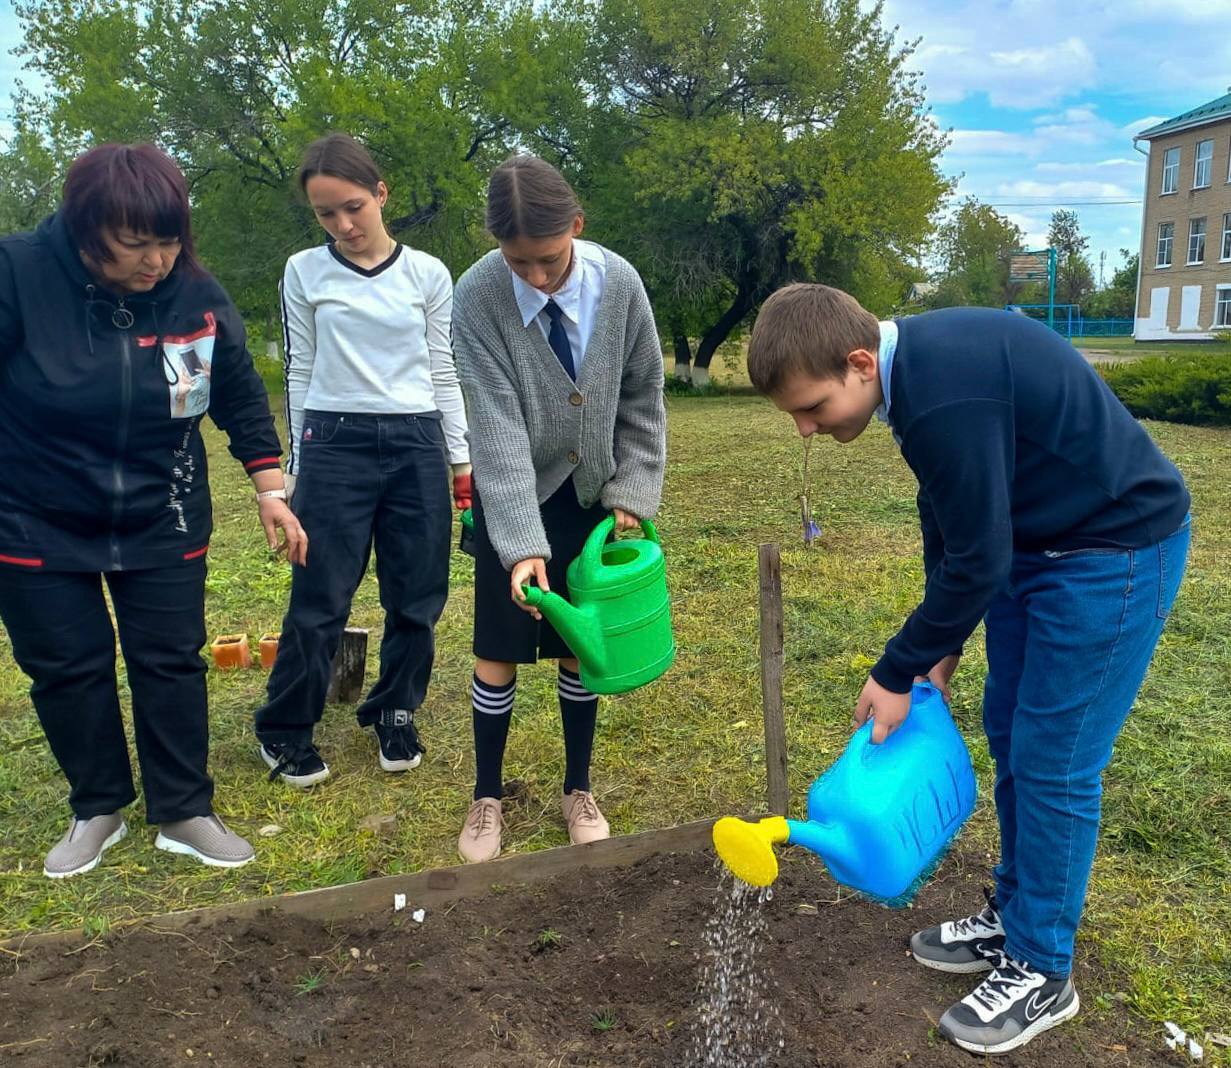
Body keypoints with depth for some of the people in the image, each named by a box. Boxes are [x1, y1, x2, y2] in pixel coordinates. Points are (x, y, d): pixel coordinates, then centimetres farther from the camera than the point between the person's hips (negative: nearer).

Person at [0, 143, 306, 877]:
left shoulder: (197, 294, -11)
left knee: (171, 661, 6)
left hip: (163, 524, 2)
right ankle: (97, 811, 29)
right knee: (66, 667, 9)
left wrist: (271, 490, 1)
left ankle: (185, 812, 21)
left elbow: (243, 399, 1)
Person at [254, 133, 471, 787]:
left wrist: (461, 457, 7)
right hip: (334, 445, -1)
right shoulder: (305, 272, 4)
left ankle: (394, 715, 27)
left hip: (416, 446, 2)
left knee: (416, 598, 6)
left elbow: (442, 370, 9)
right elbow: (302, 371, 7)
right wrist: (297, 463, 7)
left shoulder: (428, 273, 5)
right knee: (319, 600, 1)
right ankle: (285, 730, 19)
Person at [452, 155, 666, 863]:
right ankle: (488, 796, 24)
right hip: (514, 494, -1)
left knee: (581, 646, 9)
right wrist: (523, 543, -32)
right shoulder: (477, 298, -24)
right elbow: (498, 427, -26)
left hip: (592, 492, 2)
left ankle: (578, 790, 28)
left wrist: (631, 496, -7)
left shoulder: (619, 284, -17)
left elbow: (643, 397, -4)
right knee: (500, 652, 3)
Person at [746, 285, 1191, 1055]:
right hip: (1038, 543, 9)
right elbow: (949, 518, 7)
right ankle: (1013, 919, 31)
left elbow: (977, 563, -25)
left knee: (1052, 758, -2)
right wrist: (941, 646, 8)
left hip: (1117, 550, -9)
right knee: (1010, 735, 14)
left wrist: (898, 674, -13)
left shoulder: (945, 393, -32)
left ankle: (1042, 971, 16)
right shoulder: (918, 360, -1)